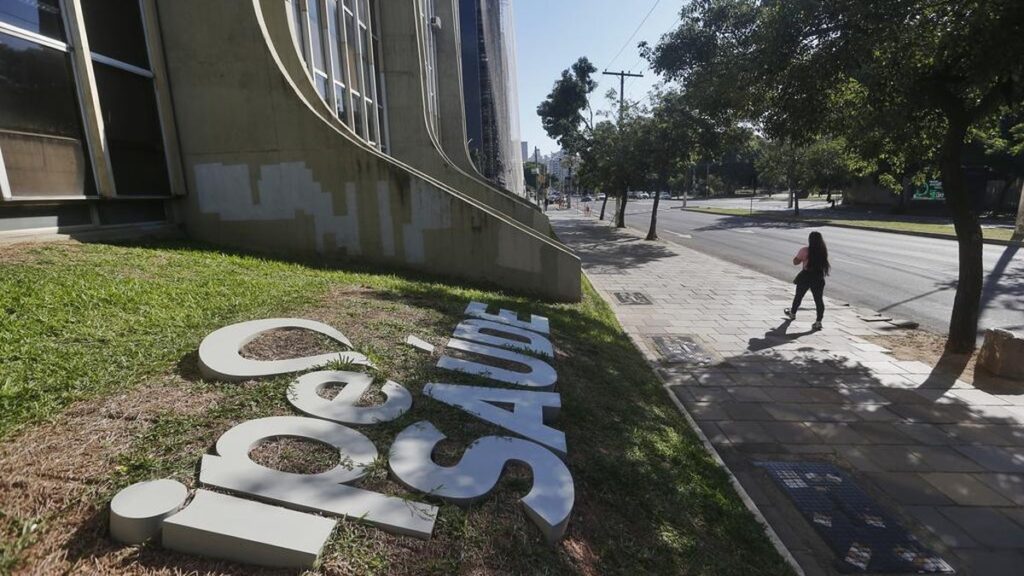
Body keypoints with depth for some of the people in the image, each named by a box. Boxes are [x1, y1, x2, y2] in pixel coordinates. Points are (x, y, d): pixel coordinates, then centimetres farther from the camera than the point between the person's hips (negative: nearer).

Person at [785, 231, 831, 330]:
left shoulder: (805, 250, -13)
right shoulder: (824, 251, -1)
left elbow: (795, 262, -6)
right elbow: (825, 264, 9)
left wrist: (801, 257, 10)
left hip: (805, 277, -2)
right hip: (819, 278, 2)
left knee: (798, 296, 17)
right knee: (819, 299, 2)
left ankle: (792, 313, 37)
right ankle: (818, 322, -3)